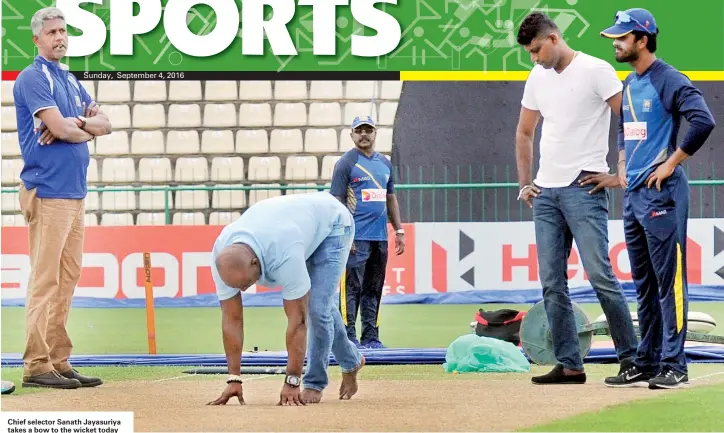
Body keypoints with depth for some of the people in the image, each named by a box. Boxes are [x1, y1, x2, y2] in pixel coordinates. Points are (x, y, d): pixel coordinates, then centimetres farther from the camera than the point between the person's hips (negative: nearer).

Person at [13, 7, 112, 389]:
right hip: (47, 192, -9)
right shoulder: (33, 78, -7)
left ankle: (58, 361, 11)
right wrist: (88, 129, 3)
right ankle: (36, 365, -10)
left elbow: (104, 123, 13)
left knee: (67, 278, 8)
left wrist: (76, 124, -7)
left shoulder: (70, 80, 19)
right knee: (45, 279, -10)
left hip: (75, 192, 9)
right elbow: (61, 129, -17)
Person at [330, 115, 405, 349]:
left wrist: (399, 231, 17)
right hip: (356, 239, -6)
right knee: (351, 288, -8)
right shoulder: (346, 163, -2)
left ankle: (371, 337, 12)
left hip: (380, 238, 6)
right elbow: (337, 202, -7)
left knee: (374, 289, 8)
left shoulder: (385, 163, 17)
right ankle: (349, 337, -8)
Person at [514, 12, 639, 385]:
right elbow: (524, 133, 27)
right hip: (545, 193, 7)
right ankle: (569, 365, 7)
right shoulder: (537, 78, 14)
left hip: (583, 188, -7)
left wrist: (620, 175, -11)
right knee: (551, 283, 4)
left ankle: (631, 357, -5)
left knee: (599, 274, -12)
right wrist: (524, 184, 20)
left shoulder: (596, 71, -7)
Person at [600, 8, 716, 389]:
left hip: (661, 193, -9)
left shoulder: (669, 80, -11)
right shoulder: (629, 84, 16)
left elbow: (703, 121, -23)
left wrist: (671, 163, -17)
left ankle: (674, 365, -6)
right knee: (643, 284, 12)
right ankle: (646, 362, 17)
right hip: (633, 193, 9)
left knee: (669, 279, -7)